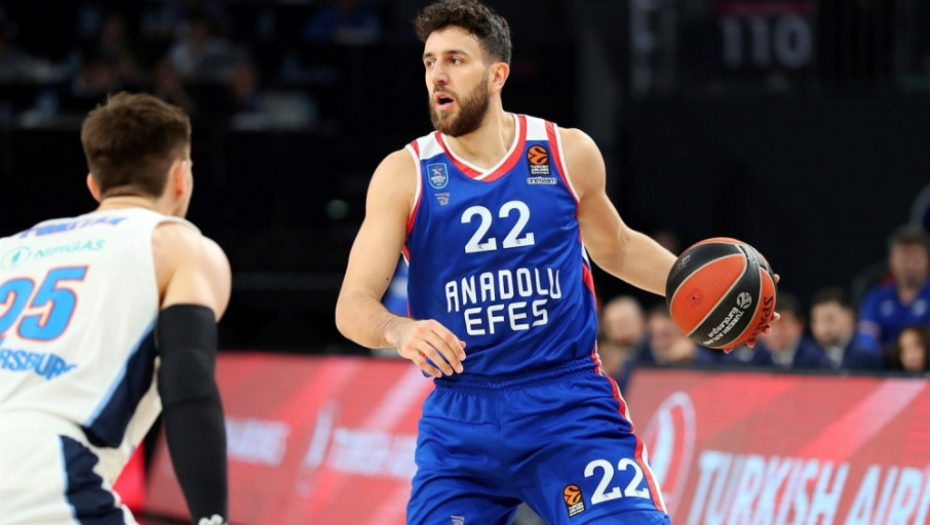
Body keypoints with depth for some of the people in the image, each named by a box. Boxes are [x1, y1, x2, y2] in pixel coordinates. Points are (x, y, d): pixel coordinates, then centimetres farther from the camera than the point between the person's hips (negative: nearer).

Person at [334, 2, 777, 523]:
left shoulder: (568, 154, 2)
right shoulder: (405, 174, -3)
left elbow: (616, 247, 21)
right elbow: (353, 304, -10)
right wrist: (399, 331, -32)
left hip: (571, 407, 0)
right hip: (460, 422, 0)